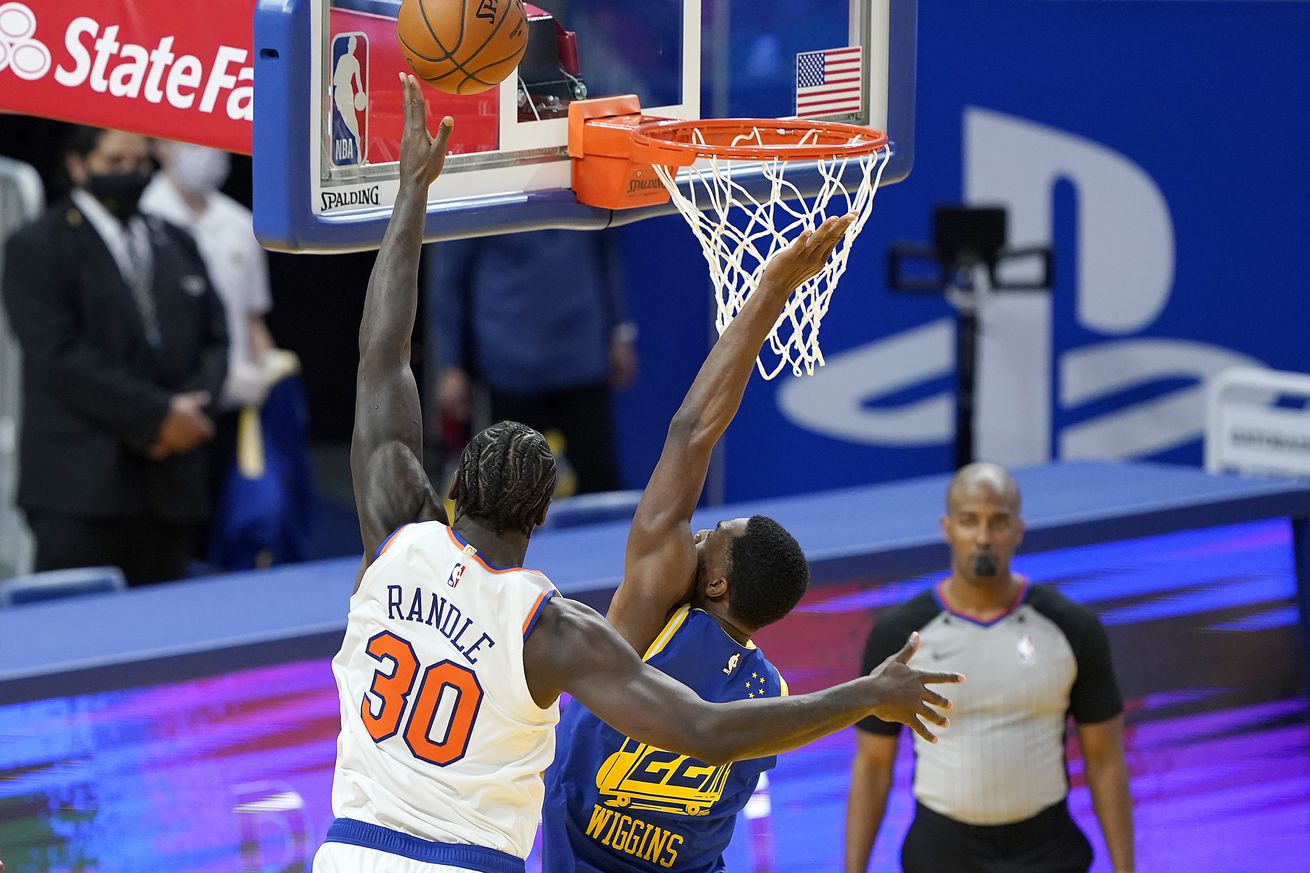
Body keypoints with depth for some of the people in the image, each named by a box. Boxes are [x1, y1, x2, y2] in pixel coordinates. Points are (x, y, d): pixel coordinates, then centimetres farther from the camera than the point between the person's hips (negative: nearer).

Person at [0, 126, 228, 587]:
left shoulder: (176, 244, 19)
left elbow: (213, 338, 17)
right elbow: (62, 353, -11)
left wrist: (192, 406, -4)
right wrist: (155, 417, -14)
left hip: (170, 487, 6)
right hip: (82, 487, -6)